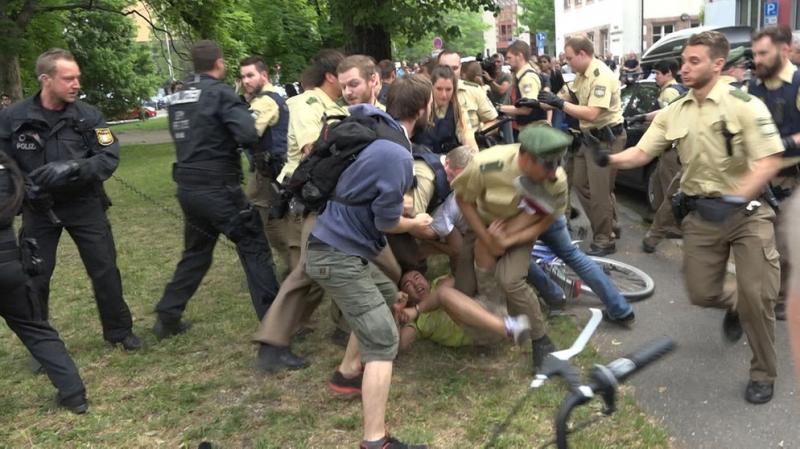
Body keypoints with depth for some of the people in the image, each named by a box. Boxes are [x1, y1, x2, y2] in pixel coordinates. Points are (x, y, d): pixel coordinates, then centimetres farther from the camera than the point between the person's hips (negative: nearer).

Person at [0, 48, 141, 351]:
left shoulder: (88, 115, -9)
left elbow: (109, 157, -12)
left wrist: (74, 168, -27)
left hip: (84, 204, 0)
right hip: (38, 209, 0)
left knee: (105, 269, 5)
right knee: (34, 277, 8)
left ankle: (119, 331, 24)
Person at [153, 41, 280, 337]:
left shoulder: (178, 97, 12)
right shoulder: (220, 93, -11)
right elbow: (248, 135, -23)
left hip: (188, 188, 7)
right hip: (218, 189, -7)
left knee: (195, 253, 21)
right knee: (254, 248, 3)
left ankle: (167, 317, 25)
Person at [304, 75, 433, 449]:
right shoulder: (397, 156, -23)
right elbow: (387, 222, -16)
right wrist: (417, 223, 6)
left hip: (340, 244, 10)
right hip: (338, 255, -10)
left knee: (386, 294, 27)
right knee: (383, 341, -8)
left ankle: (347, 373, 40)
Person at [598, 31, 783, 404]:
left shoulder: (744, 105, -14)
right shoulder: (674, 113, 0)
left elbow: (769, 161, -19)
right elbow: (642, 153, -1)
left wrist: (733, 200, -32)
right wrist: (610, 159, -23)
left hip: (746, 210, -4)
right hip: (701, 212, 4)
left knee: (756, 294, -9)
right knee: (702, 293, 6)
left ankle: (763, 373, 12)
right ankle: (734, 306, 44)